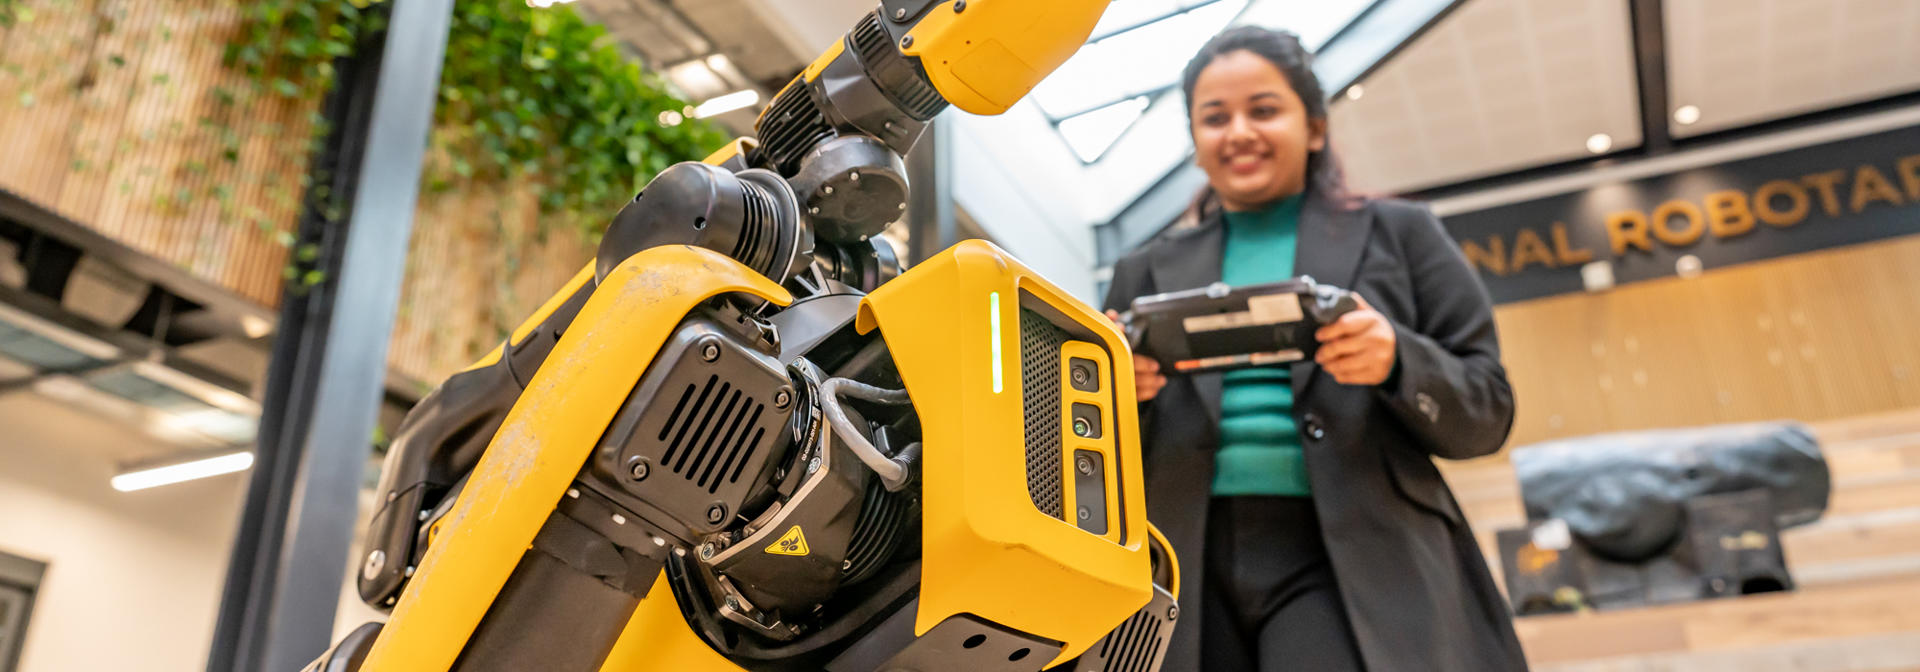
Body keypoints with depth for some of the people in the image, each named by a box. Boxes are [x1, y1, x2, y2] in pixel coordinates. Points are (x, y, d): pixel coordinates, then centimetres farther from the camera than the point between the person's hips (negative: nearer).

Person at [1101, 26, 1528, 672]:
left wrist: (1396, 363, -13)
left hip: (1349, 560, -1)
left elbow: (1486, 414, 7)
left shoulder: (1398, 233, 13)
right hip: (1187, 567, 2)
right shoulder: (1147, 271, 17)